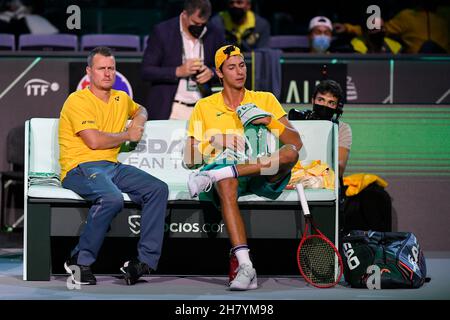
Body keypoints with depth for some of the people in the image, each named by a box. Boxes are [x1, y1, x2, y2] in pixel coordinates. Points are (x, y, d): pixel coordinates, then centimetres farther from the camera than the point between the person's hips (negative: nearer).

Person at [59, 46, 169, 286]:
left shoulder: (121, 99, 19)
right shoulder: (78, 101, -5)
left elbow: (140, 109, 43)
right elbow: (94, 141, -17)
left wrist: (139, 120, 17)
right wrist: (128, 134, -2)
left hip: (112, 167, 7)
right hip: (80, 168, -7)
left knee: (158, 189, -13)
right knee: (113, 198, -36)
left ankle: (146, 260, -15)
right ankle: (80, 261, -20)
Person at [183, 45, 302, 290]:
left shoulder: (265, 100, 18)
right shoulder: (204, 107, 18)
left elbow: (296, 143, 8)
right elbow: (189, 160, 12)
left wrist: (269, 120, -7)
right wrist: (216, 154, -9)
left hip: (263, 178, 1)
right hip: (226, 175, -1)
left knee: (290, 153, -31)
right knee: (226, 186, -39)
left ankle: (215, 175, -37)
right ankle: (245, 266, -48)